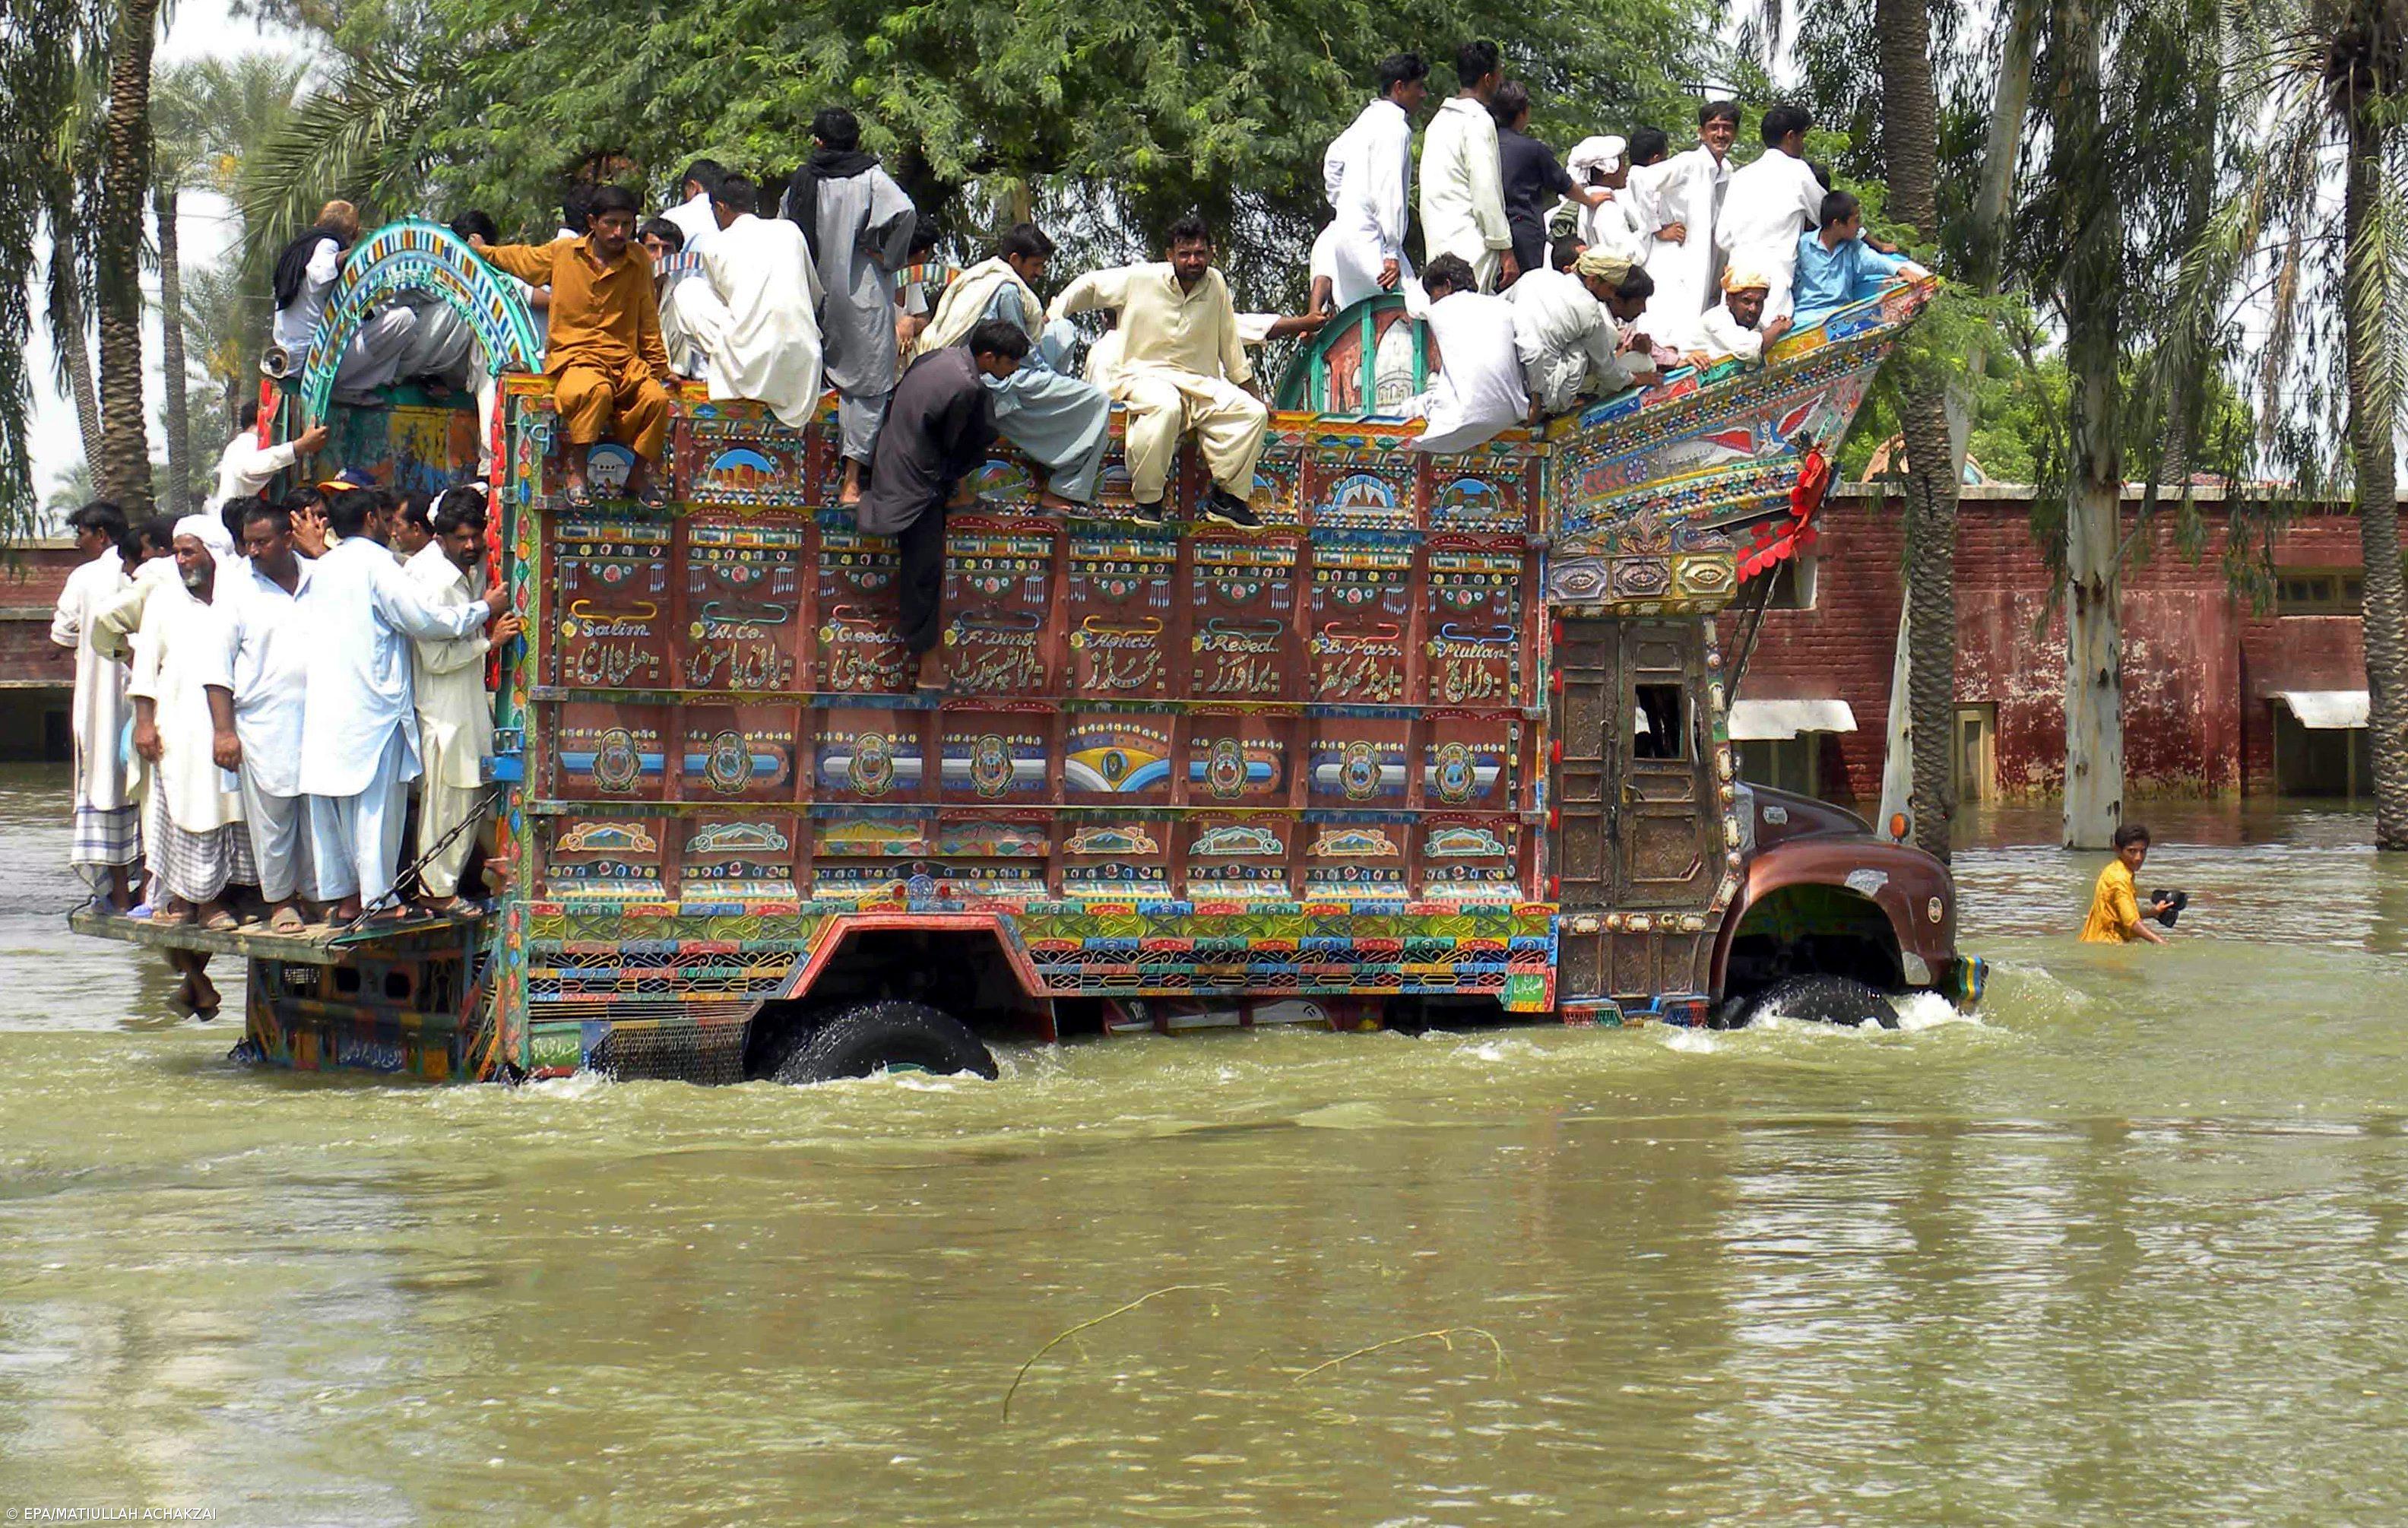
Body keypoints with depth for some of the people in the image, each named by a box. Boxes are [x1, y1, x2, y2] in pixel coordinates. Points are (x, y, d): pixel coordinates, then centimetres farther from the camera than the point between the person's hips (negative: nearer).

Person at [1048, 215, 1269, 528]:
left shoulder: (1216, 285, 6)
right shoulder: (1140, 279, -3)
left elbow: (1231, 344, 16)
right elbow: (1088, 285, 9)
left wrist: (1251, 392, 18)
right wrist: (1050, 318, 2)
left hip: (1200, 382, 4)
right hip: (1144, 375, -4)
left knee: (1253, 413, -18)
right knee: (1166, 408, -40)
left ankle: (1227, 495, -5)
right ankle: (1147, 499, -26)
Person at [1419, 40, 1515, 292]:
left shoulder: (1440, 119, 18)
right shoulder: (1478, 121, -10)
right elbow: (1486, 193, -15)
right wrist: (1505, 250, -11)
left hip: (1438, 241, 9)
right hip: (1469, 246, -9)